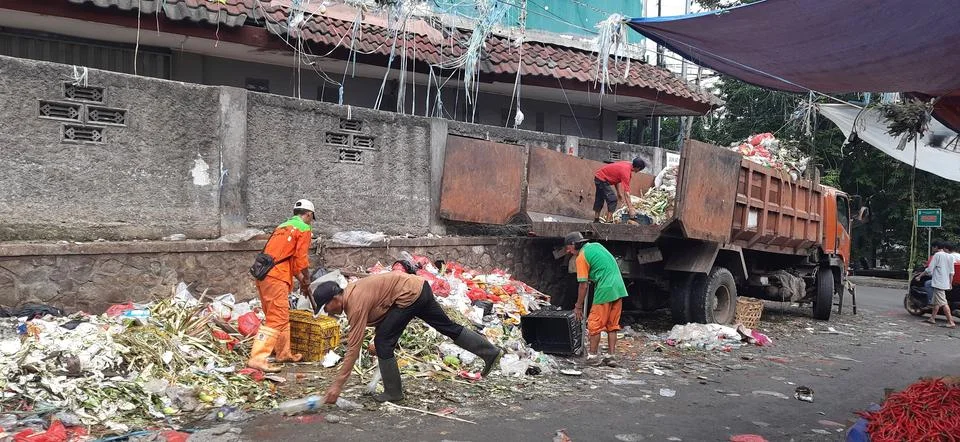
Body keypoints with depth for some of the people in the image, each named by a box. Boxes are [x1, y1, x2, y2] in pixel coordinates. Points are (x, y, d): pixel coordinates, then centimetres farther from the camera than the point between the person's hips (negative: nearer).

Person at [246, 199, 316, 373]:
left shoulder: (283, 226, 26)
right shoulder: (304, 229, 0)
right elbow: (301, 259, -6)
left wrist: (300, 279, 30)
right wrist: (306, 282, 8)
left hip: (262, 273, 9)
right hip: (276, 277, -9)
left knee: (282, 317, 19)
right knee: (277, 319, -9)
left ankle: (284, 353, 27)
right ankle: (257, 358, -16)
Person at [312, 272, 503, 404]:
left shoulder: (356, 304, -19)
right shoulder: (348, 293, 6)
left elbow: (354, 348, -21)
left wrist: (337, 385, -19)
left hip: (409, 295, -10)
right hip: (419, 287, 10)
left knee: (382, 342, -5)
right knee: (448, 327, 18)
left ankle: (393, 393, 6)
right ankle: (491, 352, 27)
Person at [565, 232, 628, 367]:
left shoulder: (581, 257, -7)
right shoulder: (596, 245, 16)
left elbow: (583, 285, -8)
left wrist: (578, 306, -1)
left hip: (605, 291, -8)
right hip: (619, 289, 8)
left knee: (595, 324, 2)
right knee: (612, 325, 12)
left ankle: (593, 356, 7)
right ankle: (611, 356, 13)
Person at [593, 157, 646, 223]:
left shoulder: (627, 164, -2)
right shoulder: (625, 171, -27)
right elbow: (626, 192, -30)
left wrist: (619, 192, 9)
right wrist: (631, 209, -30)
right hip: (602, 179, -10)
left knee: (599, 200, 18)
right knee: (612, 199, -14)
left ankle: (596, 220, 28)